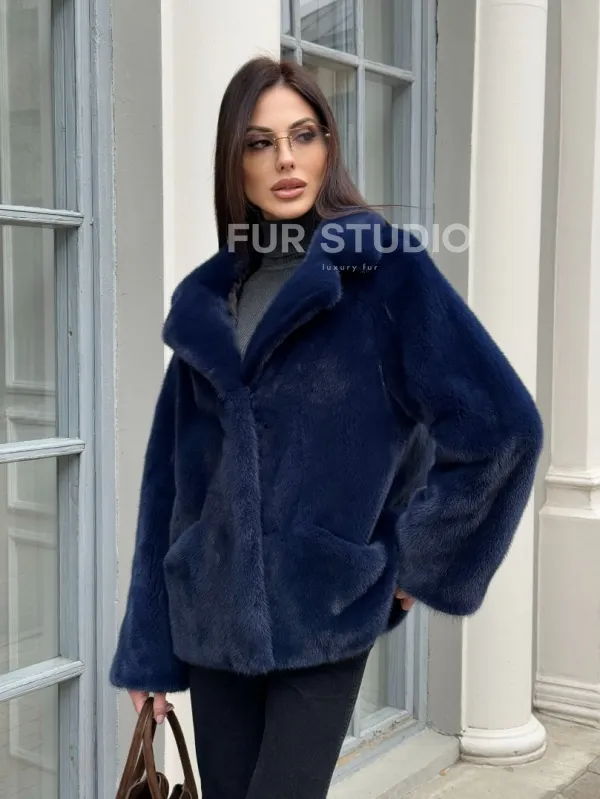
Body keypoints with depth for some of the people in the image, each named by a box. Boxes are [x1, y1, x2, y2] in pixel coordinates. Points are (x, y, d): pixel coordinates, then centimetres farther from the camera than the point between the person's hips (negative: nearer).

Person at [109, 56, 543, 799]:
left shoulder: (386, 267, -7)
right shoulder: (207, 299, 7)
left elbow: (502, 425, -13)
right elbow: (171, 477, 7)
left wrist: (411, 559, -7)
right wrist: (148, 646, 6)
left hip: (322, 617, -4)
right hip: (211, 620, 4)